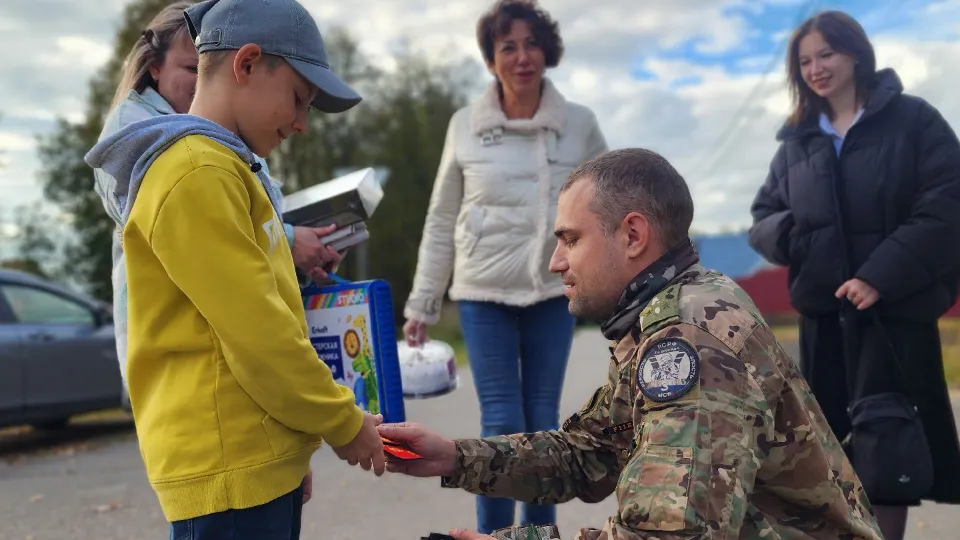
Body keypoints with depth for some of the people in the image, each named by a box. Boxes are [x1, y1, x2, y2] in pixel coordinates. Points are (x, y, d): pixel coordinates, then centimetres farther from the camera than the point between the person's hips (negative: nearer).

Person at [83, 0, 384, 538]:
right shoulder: (196, 174, -15)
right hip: (228, 468, -9)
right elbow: (255, 333, -19)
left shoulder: (228, 169, 17)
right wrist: (342, 423, -7)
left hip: (259, 460, 9)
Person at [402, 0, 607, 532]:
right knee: (502, 425, -3)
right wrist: (422, 302, 4)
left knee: (543, 422, 8)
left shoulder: (580, 124, -1)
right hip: (483, 294, -1)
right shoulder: (465, 125, 0)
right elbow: (441, 221, 5)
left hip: (553, 292, 1)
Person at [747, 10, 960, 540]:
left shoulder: (913, 120, 0)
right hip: (822, 312, 4)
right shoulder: (796, 139, 13)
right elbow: (761, 216, 14)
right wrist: (783, 232, -10)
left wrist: (882, 276, -18)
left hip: (896, 309, -4)